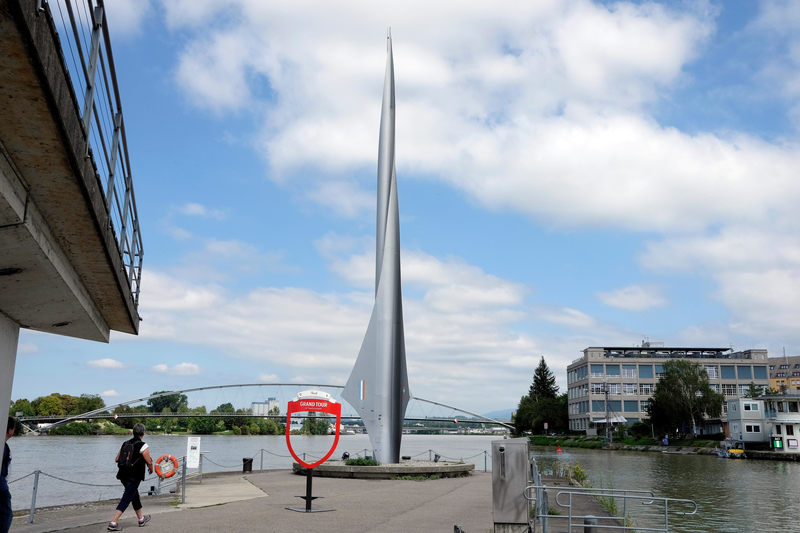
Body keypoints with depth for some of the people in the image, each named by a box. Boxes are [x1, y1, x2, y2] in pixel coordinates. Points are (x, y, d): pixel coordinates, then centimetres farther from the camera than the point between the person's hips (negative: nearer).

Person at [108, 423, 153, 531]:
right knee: (126, 499, -5)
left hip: (123, 475, 7)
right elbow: (149, 462, -10)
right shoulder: (142, 446, -11)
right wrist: (151, 469, 10)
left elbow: (117, 459, 13)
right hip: (134, 477, -7)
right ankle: (113, 523, -12)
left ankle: (141, 519, 34)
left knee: (135, 496, 21)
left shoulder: (125, 443, 9)